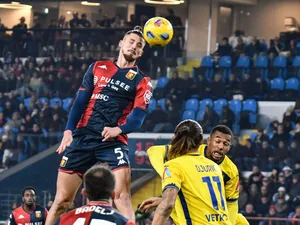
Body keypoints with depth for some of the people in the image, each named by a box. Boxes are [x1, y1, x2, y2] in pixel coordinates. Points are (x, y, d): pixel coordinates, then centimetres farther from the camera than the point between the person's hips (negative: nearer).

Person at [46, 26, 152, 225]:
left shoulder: (142, 82, 8)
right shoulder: (98, 68, 14)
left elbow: (138, 118, -3)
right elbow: (81, 101, 8)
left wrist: (118, 129, -22)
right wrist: (69, 130, -6)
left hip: (113, 141, -2)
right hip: (82, 137, 2)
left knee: (122, 196, -20)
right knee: (62, 200, 2)